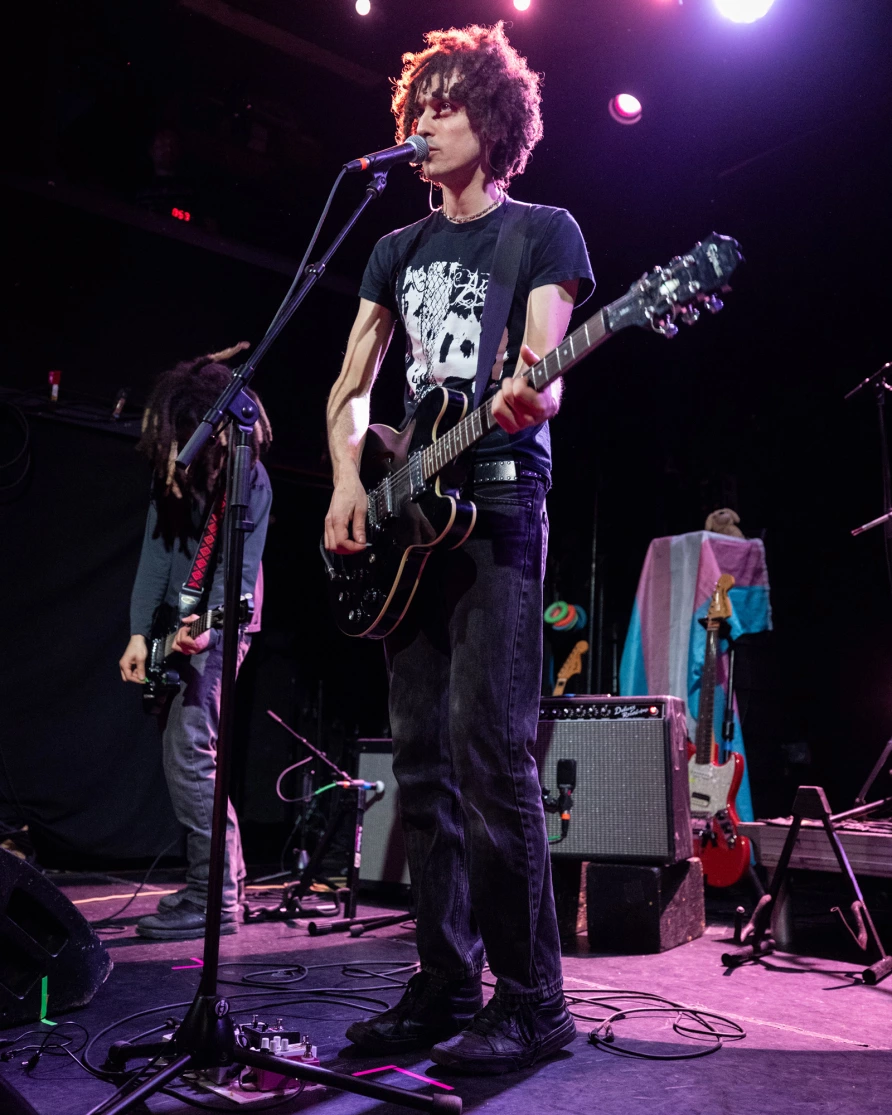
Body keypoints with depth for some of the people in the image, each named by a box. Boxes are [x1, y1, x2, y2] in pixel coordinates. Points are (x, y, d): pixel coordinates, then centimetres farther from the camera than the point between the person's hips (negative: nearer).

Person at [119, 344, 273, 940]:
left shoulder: (248, 478, -10)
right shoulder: (172, 472, 8)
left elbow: (243, 569, -15)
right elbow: (156, 552, 4)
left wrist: (209, 628, -30)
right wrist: (140, 632, -4)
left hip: (218, 628, -8)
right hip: (173, 625, 8)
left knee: (189, 752, -13)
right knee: (192, 754, 11)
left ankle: (215, 901, -7)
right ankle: (225, 880, 23)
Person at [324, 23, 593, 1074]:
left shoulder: (544, 231, 7)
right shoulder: (398, 250, 22)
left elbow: (542, 364, -7)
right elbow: (349, 387, 18)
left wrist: (531, 397, -31)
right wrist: (348, 479, 0)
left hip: (498, 503, -6)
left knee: (486, 747, -14)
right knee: (422, 760, 4)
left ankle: (529, 998, -3)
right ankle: (445, 983, 13)